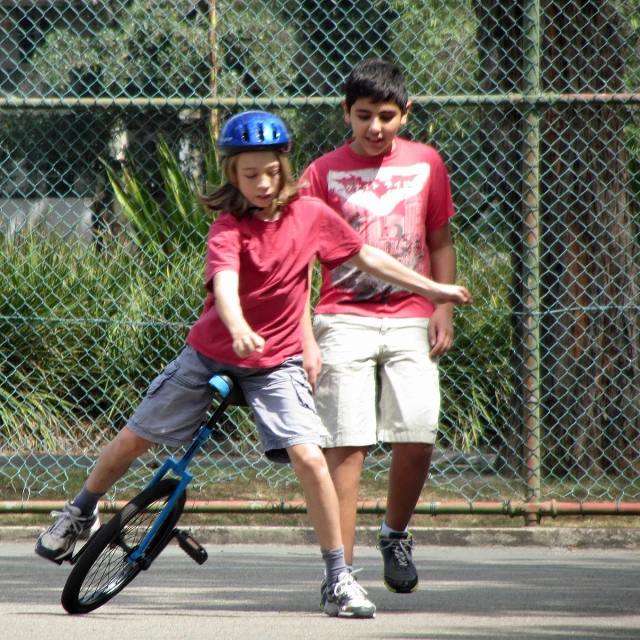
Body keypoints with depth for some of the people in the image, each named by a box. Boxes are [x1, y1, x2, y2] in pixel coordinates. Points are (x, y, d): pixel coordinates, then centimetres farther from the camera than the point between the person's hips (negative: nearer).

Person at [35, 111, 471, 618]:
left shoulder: (311, 215, -7)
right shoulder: (229, 227, -17)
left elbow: (366, 257, 7)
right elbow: (224, 281, -36)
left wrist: (431, 288, 10)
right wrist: (238, 329, -57)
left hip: (276, 362, 1)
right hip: (212, 353, 0)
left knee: (309, 458, -18)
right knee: (134, 440, 8)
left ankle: (339, 578, -7)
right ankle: (82, 510, 38)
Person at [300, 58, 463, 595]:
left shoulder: (426, 163, 9)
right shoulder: (324, 172, 2)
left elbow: (440, 243, 17)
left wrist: (443, 310, 6)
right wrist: (304, 338, -7)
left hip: (410, 322, 2)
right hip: (344, 320, -2)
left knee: (417, 438, -10)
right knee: (347, 445, -9)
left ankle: (395, 533, 17)